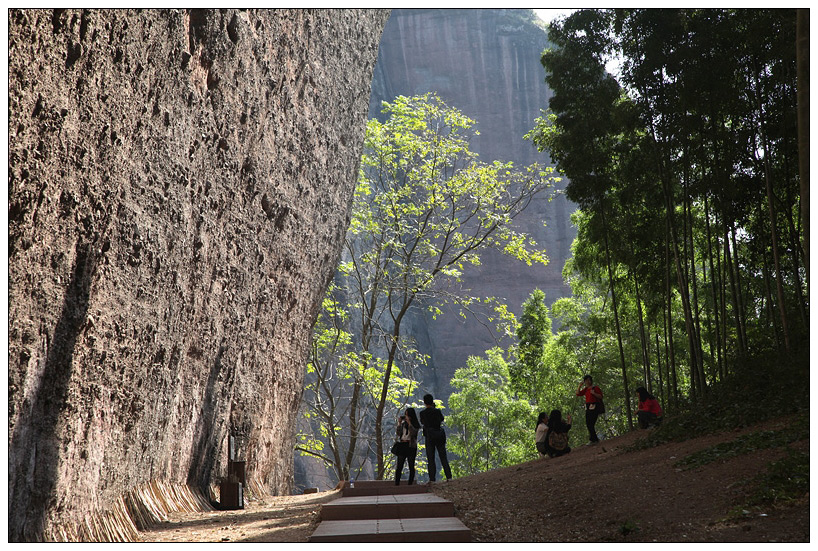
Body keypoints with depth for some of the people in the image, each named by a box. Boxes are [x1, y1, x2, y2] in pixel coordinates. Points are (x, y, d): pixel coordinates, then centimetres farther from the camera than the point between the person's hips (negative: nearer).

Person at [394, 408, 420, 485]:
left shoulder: (416, 424, 5)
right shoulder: (403, 424, 15)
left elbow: (413, 433, -13)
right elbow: (397, 434, 8)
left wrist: (409, 423, -13)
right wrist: (399, 423, 0)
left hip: (411, 446, -3)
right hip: (402, 445, 3)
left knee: (411, 466, -1)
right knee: (399, 466, -4)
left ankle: (410, 484, 2)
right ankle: (396, 484, -6)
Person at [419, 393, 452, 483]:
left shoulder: (422, 413, -5)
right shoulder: (437, 411, -1)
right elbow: (442, 419, 19)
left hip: (430, 436, -2)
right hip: (440, 435, 2)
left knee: (431, 459, 1)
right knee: (443, 457, 7)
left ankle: (432, 479, -4)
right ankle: (449, 477, 2)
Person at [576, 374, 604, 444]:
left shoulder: (595, 388, 0)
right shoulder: (585, 389, 18)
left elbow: (600, 396, -4)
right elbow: (578, 394, 15)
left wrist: (594, 393, -19)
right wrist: (580, 386, 5)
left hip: (594, 406, -7)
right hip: (588, 407, 7)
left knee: (591, 423, -15)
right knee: (588, 423, 4)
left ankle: (592, 439, -11)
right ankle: (595, 439, 14)